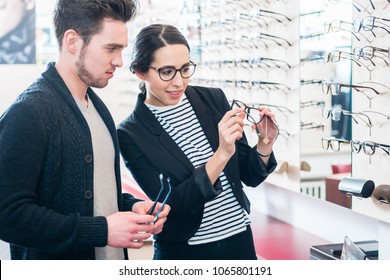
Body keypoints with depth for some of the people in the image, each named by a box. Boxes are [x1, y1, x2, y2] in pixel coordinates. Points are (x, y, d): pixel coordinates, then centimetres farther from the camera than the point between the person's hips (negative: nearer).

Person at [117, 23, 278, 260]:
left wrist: (265, 143, -16)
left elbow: (250, 176, 3)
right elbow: (170, 205, -19)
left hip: (240, 241, 3)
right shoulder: (131, 135, -13)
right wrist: (222, 155, -28)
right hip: (184, 253, -3)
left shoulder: (214, 99, -5)